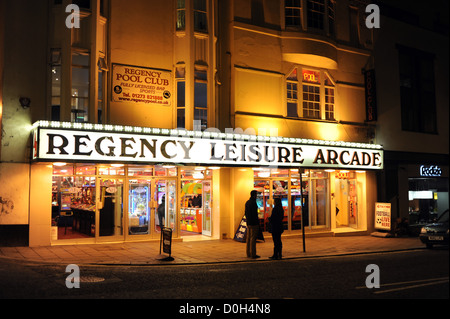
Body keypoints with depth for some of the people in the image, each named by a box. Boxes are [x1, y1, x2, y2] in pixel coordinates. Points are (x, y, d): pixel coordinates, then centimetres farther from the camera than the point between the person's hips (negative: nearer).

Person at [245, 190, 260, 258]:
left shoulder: (247, 202, 13)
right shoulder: (253, 203, -15)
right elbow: (255, 214, -19)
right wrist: (257, 223, -13)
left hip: (248, 223, 9)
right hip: (254, 224, -9)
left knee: (249, 238, 10)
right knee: (253, 238, -6)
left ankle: (248, 253, 15)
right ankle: (253, 254, -4)